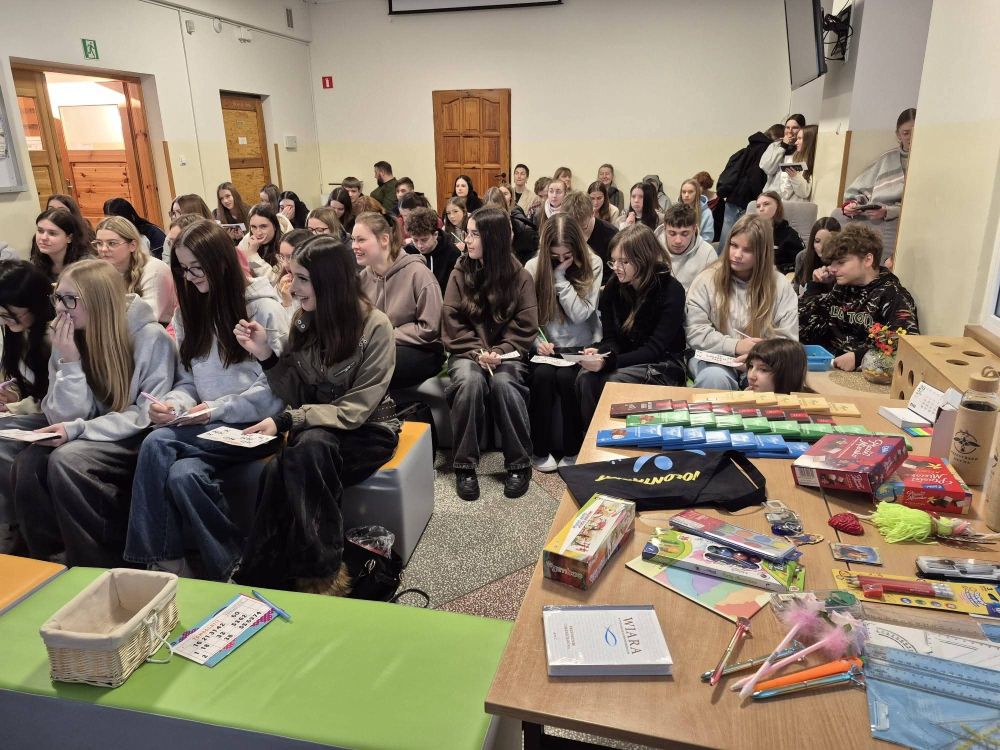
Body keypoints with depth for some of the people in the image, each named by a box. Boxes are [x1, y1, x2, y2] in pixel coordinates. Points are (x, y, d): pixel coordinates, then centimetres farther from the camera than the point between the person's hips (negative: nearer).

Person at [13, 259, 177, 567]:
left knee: (67, 461, -28)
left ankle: (108, 568, -13)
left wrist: (78, 429, -21)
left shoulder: (151, 338, -14)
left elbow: (149, 414, -15)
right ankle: (54, 562, -4)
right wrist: (69, 361, -16)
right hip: (91, 440, 5)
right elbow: (67, 418, -3)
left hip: (138, 442, -5)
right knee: (28, 463, -22)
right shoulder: (67, 339, 2)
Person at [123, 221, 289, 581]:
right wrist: (174, 403, -8)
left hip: (255, 425, -5)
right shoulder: (190, 310, 15)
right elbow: (187, 379, 15)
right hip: (208, 427, 5)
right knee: (184, 474, -29)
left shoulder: (263, 308, -6)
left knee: (158, 443, -27)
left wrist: (219, 409, -16)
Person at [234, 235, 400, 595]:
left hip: (367, 431, -4)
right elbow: (295, 397, 2)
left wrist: (285, 422, -26)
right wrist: (266, 355, -13)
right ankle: (263, 575, -13)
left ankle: (320, 574, -21)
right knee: (276, 471, -29)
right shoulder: (303, 322, 0)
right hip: (316, 429, 4)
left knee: (308, 448, -35)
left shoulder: (374, 326, -17)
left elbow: (356, 410, -19)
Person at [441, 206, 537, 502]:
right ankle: (465, 465, -21)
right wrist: (477, 352, -15)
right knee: (469, 381, -33)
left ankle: (519, 464, -18)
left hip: (506, 353, -1)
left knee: (503, 383, -34)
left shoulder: (520, 276, 0)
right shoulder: (460, 272, 3)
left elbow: (525, 328, -2)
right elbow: (452, 323, -1)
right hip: (467, 352, 1)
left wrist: (499, 352, -18)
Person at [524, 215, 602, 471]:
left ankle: (573, 451, -11)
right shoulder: (533, 267, -1)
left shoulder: (593, 265, -4)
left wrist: (560, 275, -14)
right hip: (546, 347, 1)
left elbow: (580, 314, -14)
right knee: (542, 374, -29)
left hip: (580, 347, -1)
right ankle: (539, 450, -11)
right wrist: (538, 340, -15)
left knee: (567, 377, -30)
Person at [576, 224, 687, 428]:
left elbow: (655, 348, -19)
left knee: (614, 381, -31)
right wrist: (600, 353, -25)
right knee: (586, 377, -25)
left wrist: (608, 362, -31)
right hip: (626, 360, 4)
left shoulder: (671, 290, -14)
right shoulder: (613, 287, 1)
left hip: (663, 364, -4)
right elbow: (610, 338, 0)